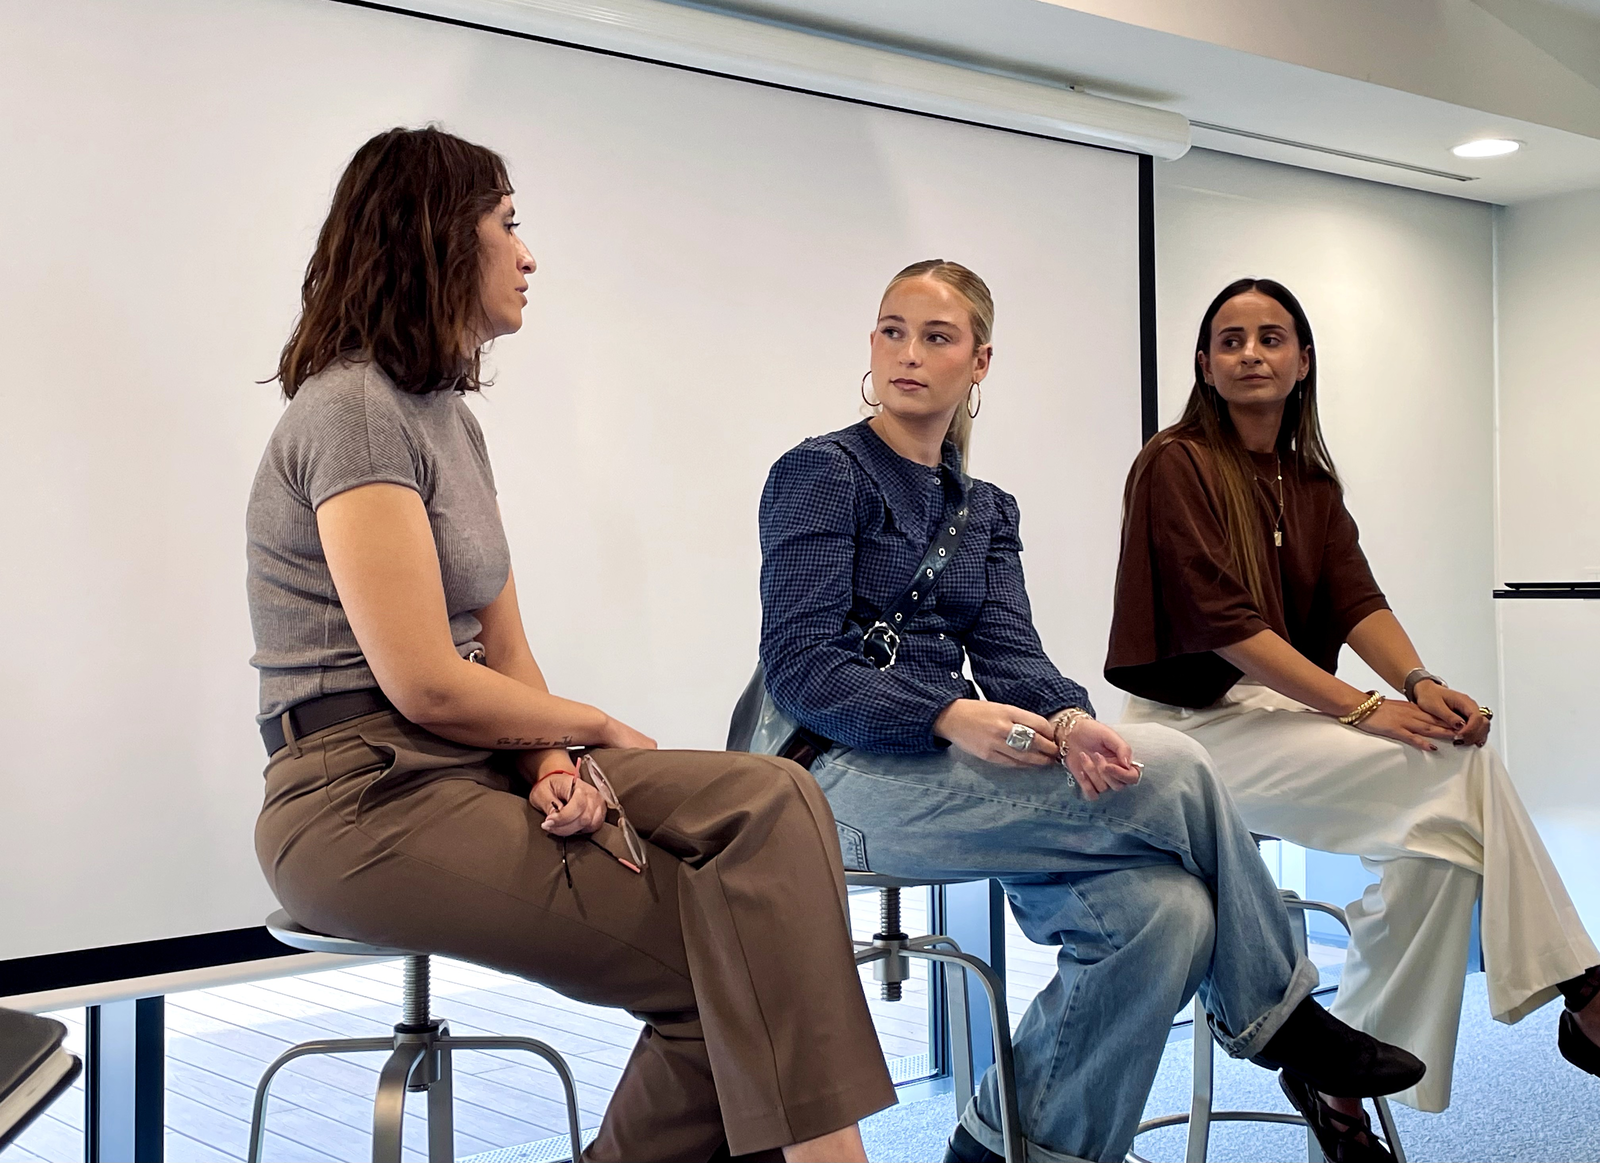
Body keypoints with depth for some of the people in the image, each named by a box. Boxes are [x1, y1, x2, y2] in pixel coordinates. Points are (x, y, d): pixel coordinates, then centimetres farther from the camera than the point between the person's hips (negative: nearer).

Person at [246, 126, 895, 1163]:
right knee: (730, 953, -19)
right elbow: (425, 685, -17)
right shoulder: (354, 409, -11)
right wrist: (595, 730, -2)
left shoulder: (449, 416, 18)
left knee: (770, 802, -15)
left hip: (484, 764, 8)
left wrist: (554, 759, -9)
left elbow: (505, 652, 12)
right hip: (370, 797, -8)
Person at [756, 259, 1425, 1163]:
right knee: (1173, 769, -19)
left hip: (939, 764, 6)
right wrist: (952, 717, -25)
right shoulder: (821, 474, -1)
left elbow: (1010, 650, 3)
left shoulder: (986, 511, 19)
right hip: (850, 776, -6)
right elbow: (800, 665, -11)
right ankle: (1276, 1016, 3)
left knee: (1168, 910, -21)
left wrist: (1068, 721, -21)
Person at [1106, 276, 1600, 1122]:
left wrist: (1420, 684, -20)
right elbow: (1223, 622, -17)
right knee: (1455, 764, -22)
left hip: (1286, 710, 7)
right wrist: (1359, 707, -24)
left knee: (1442, 818, -20)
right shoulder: (1176, 464, -7)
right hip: (1199, 722, -7)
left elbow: (1357, 601, 2)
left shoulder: (1311, 482, 15)